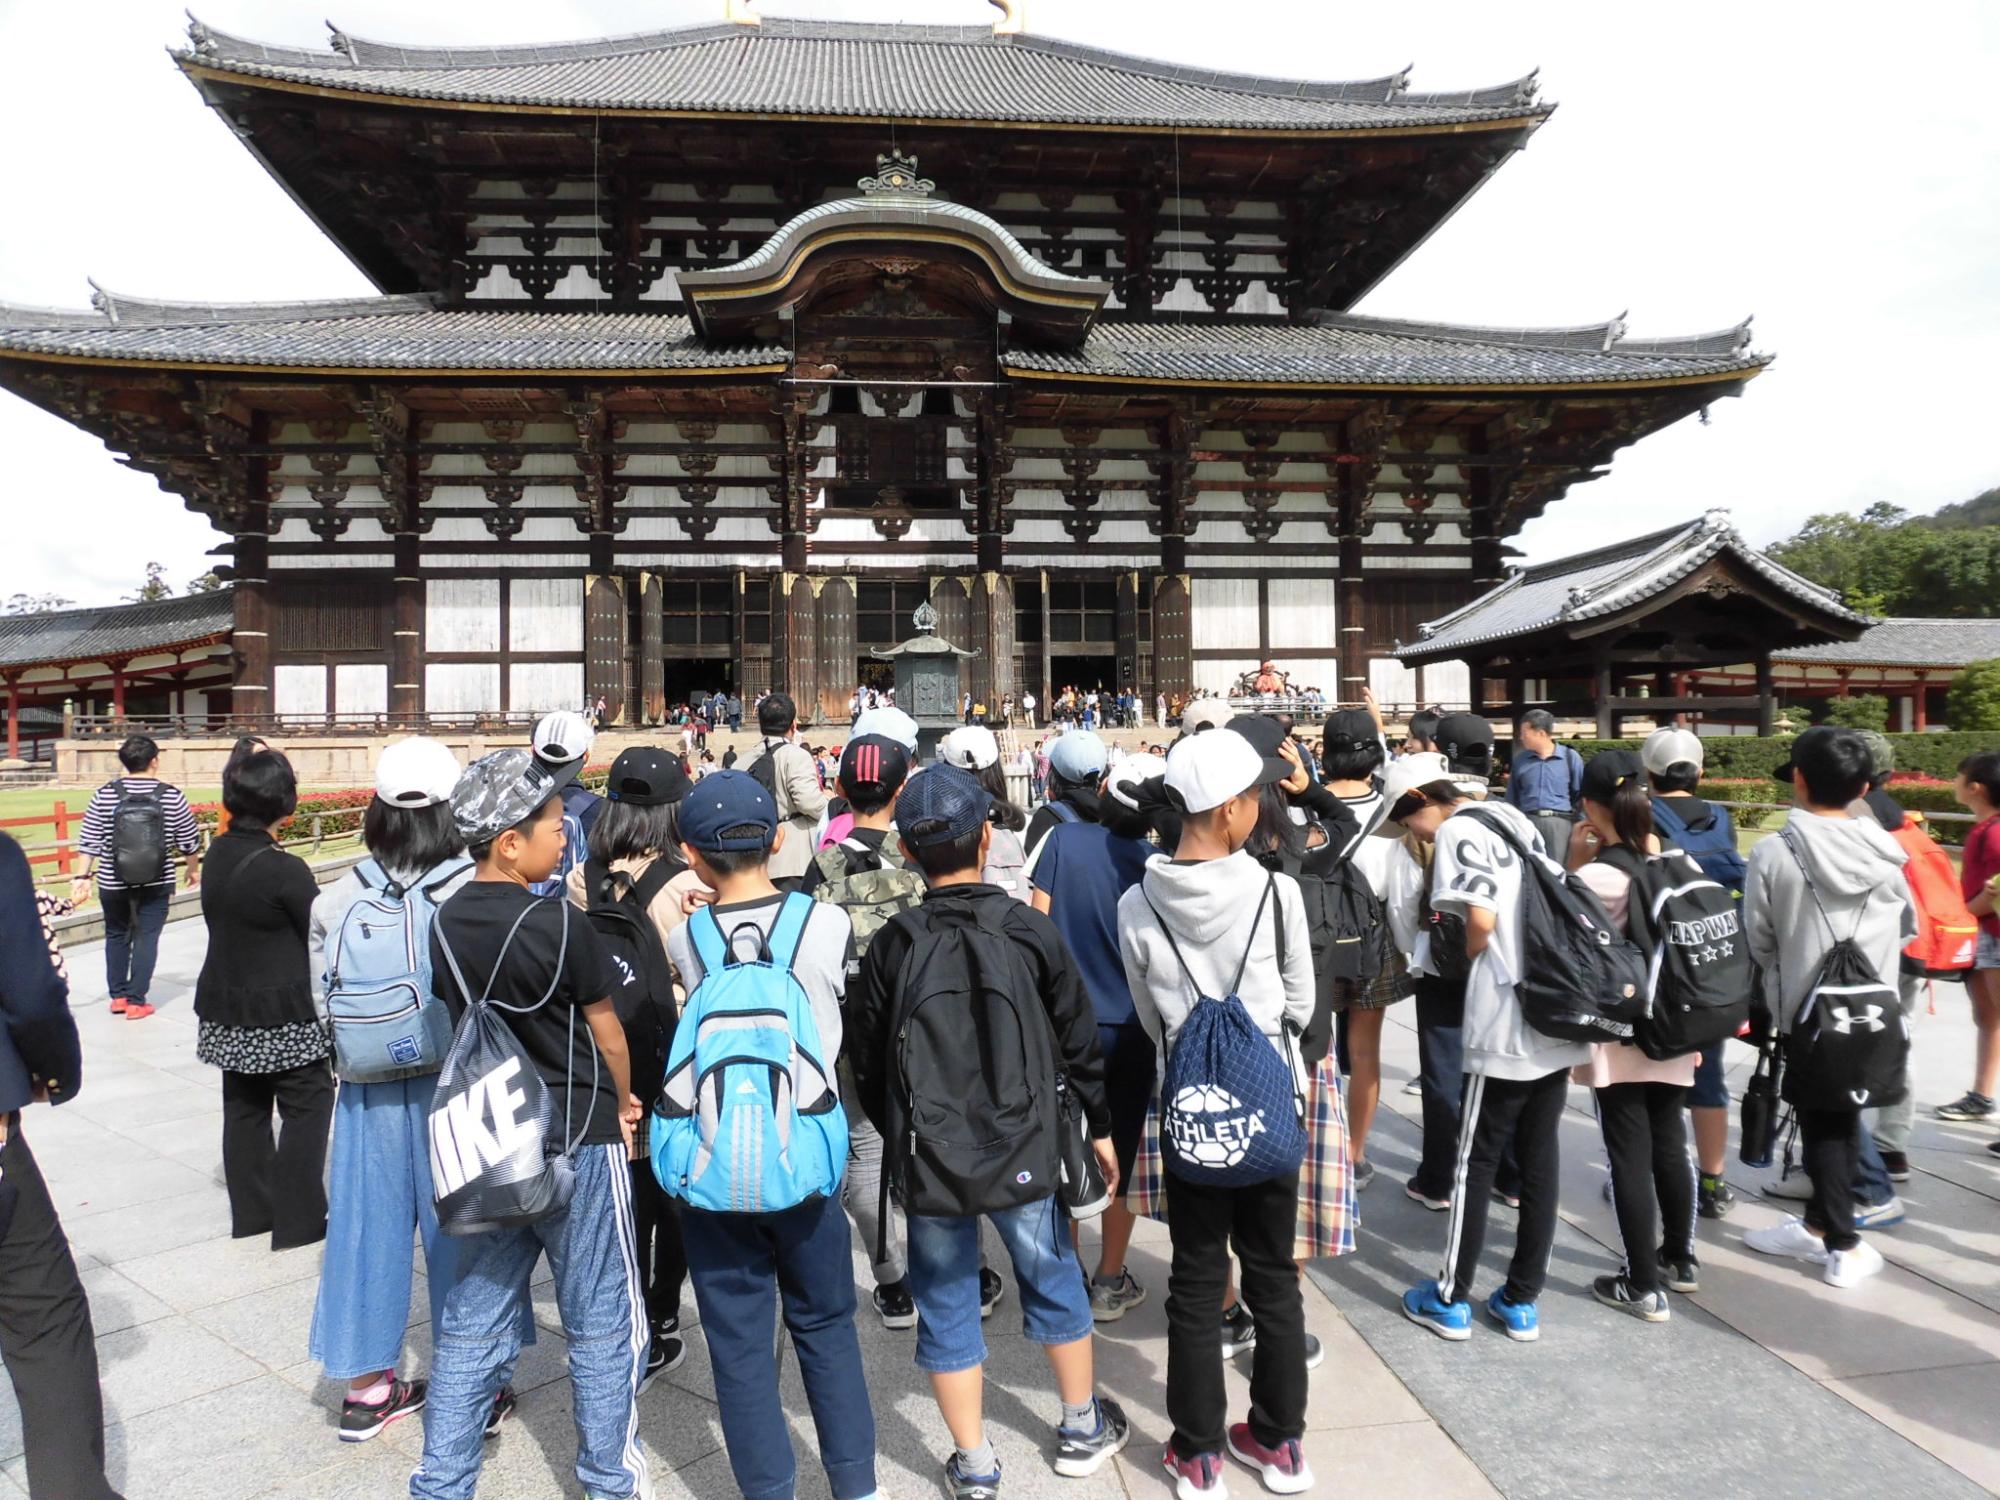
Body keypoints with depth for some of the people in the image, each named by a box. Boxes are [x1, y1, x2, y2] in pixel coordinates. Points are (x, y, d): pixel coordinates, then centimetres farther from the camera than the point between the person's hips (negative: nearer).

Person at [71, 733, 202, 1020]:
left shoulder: (105, 795, -6)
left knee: (116, 936, 18)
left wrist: (84, 876, 5)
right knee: (146, 938, 6)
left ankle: (118, 996, 24)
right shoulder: (171, 796, -8)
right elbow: (189, 840, 0)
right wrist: (193, 868, 16)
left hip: (113, 884, 2)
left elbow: (89, 841, -4)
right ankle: (136, 1001, 7)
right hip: (156, 884, -2)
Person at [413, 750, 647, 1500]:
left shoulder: (445, 922, -1)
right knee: (602, 1324, 11)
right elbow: (607, 1032, -8)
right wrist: (622, 1103, 9)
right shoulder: (558, 923, -19)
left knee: (473, 1322, 17)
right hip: (576, 1143, -6)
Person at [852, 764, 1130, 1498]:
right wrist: (1099, 1127, 12)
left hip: (926, 1159, 0)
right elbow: (1078, 1043, -2)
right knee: (1053, 1280, 21)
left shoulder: (889, 947, -9)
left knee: (947, 1305, 15)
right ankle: (1082, 1427, 40)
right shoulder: (1031, 929, -10)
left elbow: (867, 1065, -1)